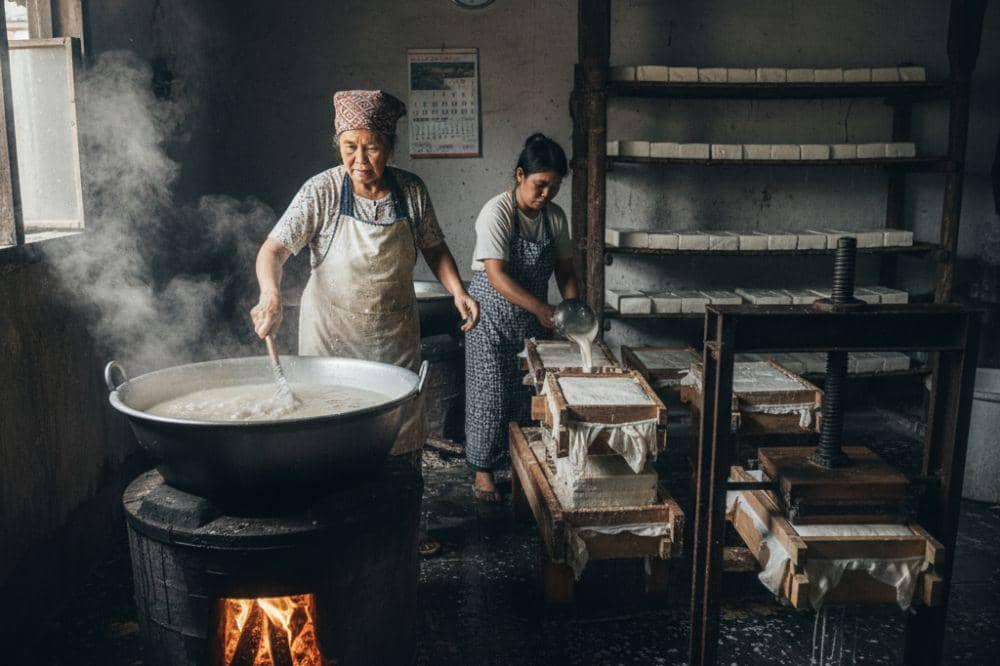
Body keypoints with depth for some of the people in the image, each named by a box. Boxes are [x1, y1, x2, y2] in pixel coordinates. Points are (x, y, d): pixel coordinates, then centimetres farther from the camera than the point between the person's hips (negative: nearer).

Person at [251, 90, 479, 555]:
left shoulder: (410, 190, -5)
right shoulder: (322, 192, -14)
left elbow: (433, 246, 7)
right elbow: (274, 248, -20)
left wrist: (458, 291, -9)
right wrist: (270, 296, -40)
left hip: (396, 337, 3)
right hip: (333, 337, -3)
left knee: (402, 430, 12)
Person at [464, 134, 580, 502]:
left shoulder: (555, 216, 0)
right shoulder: (496, 213, -19)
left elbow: (564, 268, 8)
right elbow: (496, 275, -26)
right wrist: (542, 309, -33)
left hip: (533, 318, 5)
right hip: (493, 316, -5)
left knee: (527, 392, 8)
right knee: (490, 395, 1)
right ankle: (483, 470, 17)